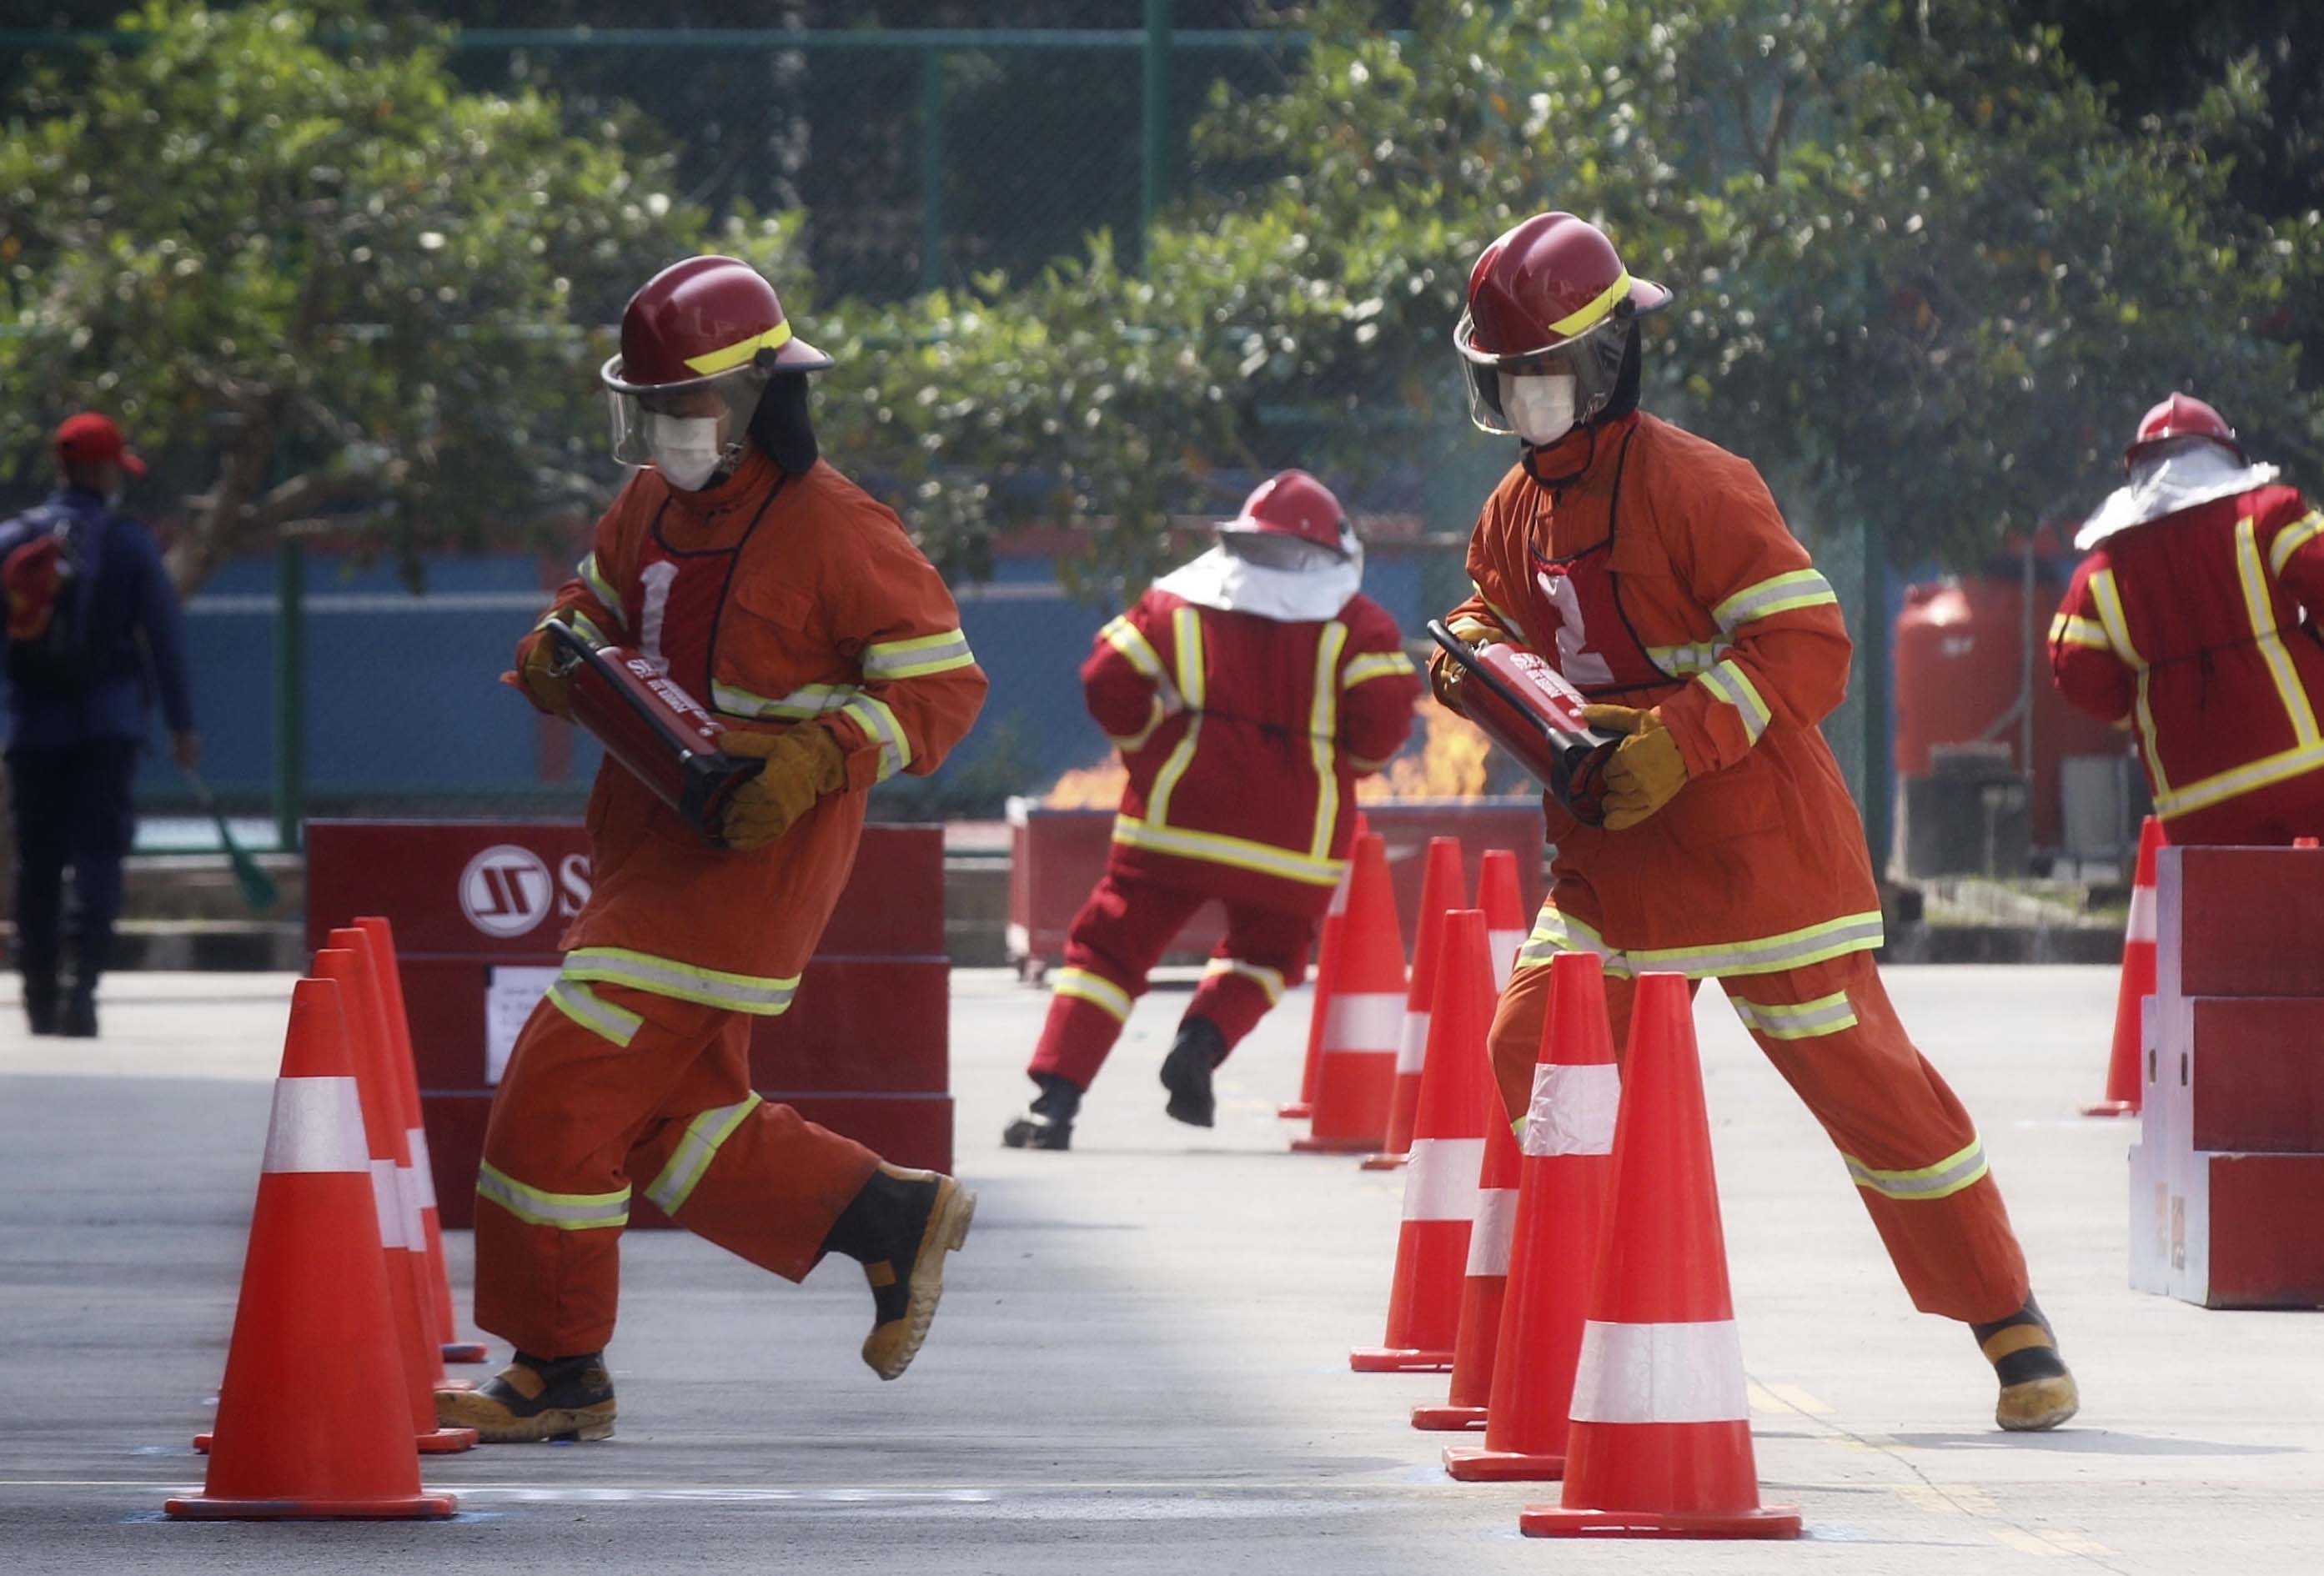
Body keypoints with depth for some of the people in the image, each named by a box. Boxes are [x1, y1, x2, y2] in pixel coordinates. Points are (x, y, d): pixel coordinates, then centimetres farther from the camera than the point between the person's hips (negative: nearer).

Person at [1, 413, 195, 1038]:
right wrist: (181, 724, 4)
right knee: (98, 853, -5)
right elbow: (164, 635, -1)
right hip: (107, 722, -2)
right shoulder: (127, 541, -2)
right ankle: (82, 985, -21)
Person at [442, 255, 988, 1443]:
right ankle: (896, 1219, 29)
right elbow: (597, 602, 25)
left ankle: (561, 1376, 1)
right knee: (675, 1123, 13)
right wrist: (556, 653, 1)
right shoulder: (655, 507, 8)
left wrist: (816, 759, -25)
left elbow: (943, 681, -12)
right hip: (647, 846, 9)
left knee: (558, 1093, -10)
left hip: (748, 857, -9)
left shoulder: (830, 530, -15)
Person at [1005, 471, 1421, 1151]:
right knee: (1266, 949, 23)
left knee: (1111, 946, 6)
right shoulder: (1357, 624, 4)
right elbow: (1385, 716, -5)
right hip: (1292, 832, 0)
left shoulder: (1177, 601, 7)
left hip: (1175, 814, 0)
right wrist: (1338, 765, 15)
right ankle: (1202, 1040, -6)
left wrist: (1150, 750, 18)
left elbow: (1110, 685, 2)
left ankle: (1055, 1100, -8)